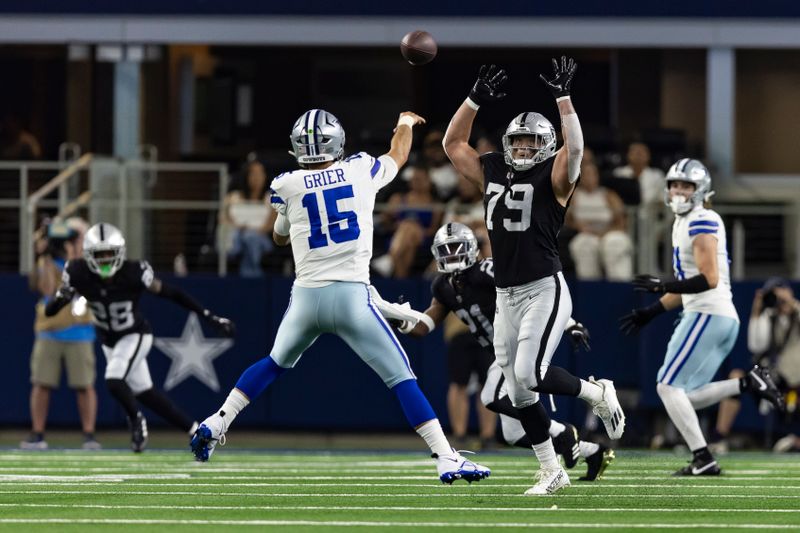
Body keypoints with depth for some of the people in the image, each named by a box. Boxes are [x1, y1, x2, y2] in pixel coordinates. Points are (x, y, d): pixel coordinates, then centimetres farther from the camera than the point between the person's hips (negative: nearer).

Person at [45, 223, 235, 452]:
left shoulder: (134, 273, -27)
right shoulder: (79, 274, -20)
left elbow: (171, 293, -17)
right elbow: (50, 311, -16)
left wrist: (209, 317, -17)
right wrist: (60, 299, -41)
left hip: (135, 336, -4)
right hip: (109, 341, 4)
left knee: (114, 381, -24)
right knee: (143, 392, 9)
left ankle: (136, 420, 8)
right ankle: (194, 430, 23)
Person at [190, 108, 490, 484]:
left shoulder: (287, 187, 3)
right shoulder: (360, 171, 3)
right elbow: (398, 155, 27)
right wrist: (405, 123, 48)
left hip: (306, 297, 2)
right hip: (351, 298, -2)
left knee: (275, 363, 28)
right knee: (400, 377, 0)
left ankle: (215, 425, 24)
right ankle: (445, 458, -8)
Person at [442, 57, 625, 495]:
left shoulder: (552, 176, -4)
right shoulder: (492, 172, 12)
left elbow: (574, 148, -22)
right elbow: (453, 144, 16)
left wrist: (562, 98, -25)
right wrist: (477, 100, 8)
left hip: (544, 291, -7)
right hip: (506, 296, 7)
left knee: (530, 374, -20)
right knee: (519, 392, 7)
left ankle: (598, 395, 7)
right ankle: (551, 472, 17)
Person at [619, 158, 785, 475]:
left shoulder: (702, 223, -11)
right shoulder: (682, 224, 20)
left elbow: (709, 279, -20)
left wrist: (663, 287, -20)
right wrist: (650, 313, 24)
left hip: (708, 315, -10)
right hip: (723, 319, 10)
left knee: (669, 386, -10)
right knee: (686, 397, 8)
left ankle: (703, 460, -12)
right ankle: (748, 384, 4)